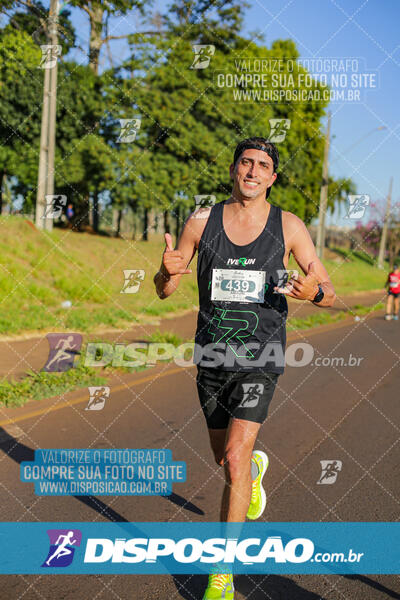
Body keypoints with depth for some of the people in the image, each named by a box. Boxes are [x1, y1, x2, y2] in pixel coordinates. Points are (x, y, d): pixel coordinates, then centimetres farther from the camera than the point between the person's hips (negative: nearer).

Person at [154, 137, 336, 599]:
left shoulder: (289, 227, -4)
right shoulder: (202, 222, 0)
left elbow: (330, 295, 1)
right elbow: (164, 290, 5)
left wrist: (314, 292, -24)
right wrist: (166, 271, -19)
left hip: (260, 357, -3)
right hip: (212, 356, 3)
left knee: (234, 459, -15)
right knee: (225, 457, 17)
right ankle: (256, 468, 57)